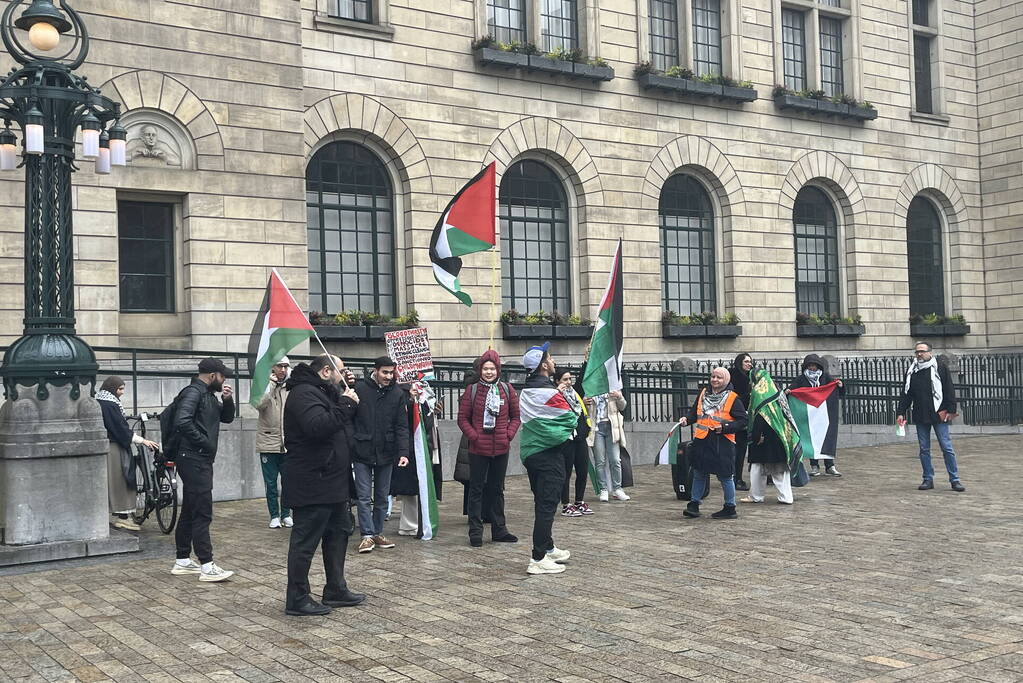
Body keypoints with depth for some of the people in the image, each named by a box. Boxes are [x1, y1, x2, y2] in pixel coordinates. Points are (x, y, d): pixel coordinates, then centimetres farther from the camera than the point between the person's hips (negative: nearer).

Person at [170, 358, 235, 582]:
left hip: (201, 461, 10)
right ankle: (207, 567, -9)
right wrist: (204, 442, -18)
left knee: (189, 512, 14)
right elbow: (182, 422, -27)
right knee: (202, 514, -10)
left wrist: (228, 400, 4)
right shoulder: (193, 392, -13)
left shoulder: (209, 396, 17)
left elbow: (227, 418, 23)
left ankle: (182, 561, 22)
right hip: (194, 460, -10)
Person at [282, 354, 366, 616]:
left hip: (330, 481, 11)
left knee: (339, 532, 18)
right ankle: (297, 599, 5)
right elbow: (318, 427, -31)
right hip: (312, 484, -11)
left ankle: (336, 590, 28)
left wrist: (347, 392, 10)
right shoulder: (303, 393, -16)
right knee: (305, 541, -3)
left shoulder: (320, 391, 19)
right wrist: (346, 404, -22)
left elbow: (337, 422, 20)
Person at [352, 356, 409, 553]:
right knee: (364, 497, -2)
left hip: (386, 454, 3)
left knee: (382, 497, 11)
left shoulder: (398, 393, 2)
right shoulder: (359, 388, -5)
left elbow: (402, 426, 2)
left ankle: (378, 533, 22)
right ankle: (367, 535, 4)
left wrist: (403, 452, -8)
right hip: (363, 452, -3)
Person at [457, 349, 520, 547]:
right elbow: (463, 418, 0)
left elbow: (516, 416, 10)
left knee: (497, 489, 13)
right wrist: (473, 436, -10)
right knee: (476, 489, 3)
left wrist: (509, 434, -3)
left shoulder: (507, 389, 4)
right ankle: (475, 532, 9)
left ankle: (499, 530, 22)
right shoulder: (472, 390, -1)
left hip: (501, 448, 3)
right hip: (478, 449, -2)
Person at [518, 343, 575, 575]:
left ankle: (548, 548, 31)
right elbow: (569, 419, -11)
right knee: (547, 505, -7)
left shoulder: (527, 390, 11)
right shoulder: (548, 392, -17)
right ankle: (538, 559, -9)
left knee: (543, 503, 19)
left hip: (531, 452, 9)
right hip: (549, 454, -9)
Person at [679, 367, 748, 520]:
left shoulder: (733, 398, -5)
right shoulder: (703, 394, 11)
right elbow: (694, 412, 22)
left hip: (722, 442, -5)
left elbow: (742, 421, -5)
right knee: (698, 474, 13)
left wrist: (725, 427, -17)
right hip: (701, 440, 5)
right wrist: (686, 419, 1)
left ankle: (730, 508, 15)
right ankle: (694, 504, 23)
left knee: (725, 476, 3)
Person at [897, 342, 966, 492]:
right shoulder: (911, 372, 11)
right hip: (920, 417, 4)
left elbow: (949, 390, -2)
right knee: (924, 449, 6)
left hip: (939, 415, -4)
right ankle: (928, 480, 13)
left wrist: (951, 410, -9)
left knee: (947, 448, -3)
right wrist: (901, 412, 8)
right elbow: (906, 394, 14)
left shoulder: (941, 368, 1)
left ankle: (954, 480, 2)